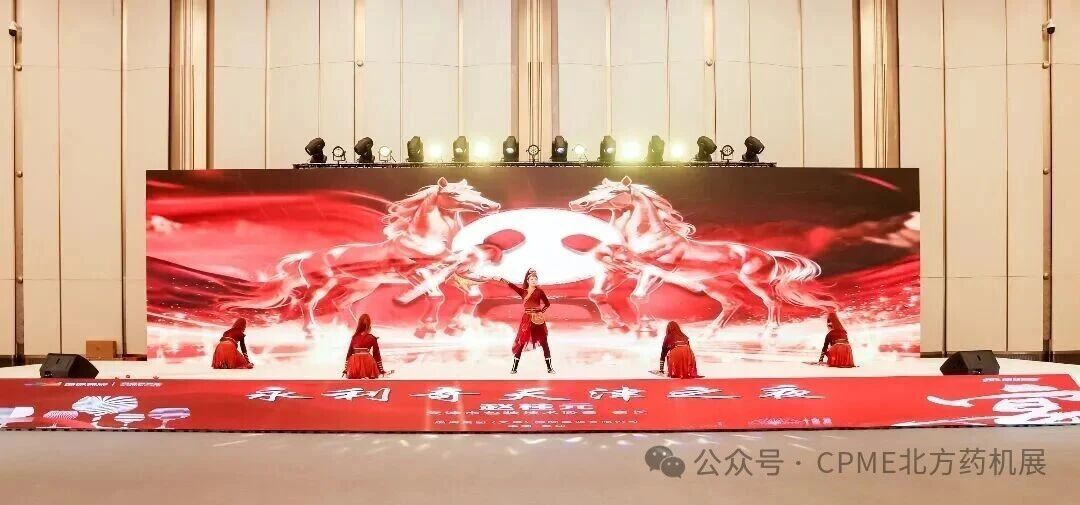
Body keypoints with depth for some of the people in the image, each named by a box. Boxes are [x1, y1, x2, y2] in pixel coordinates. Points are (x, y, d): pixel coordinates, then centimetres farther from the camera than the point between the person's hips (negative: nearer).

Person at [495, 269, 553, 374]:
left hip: (538, 320, -1)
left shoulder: (539, 291, 3)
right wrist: (501, 279, -11)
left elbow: (547, 304, 12)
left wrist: (541, 311, -1)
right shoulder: (523, 291, 8)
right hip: (527, 319, 1)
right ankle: (514, 368, 7)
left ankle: (549, 368, 6)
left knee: (544, 343, 0)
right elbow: (512, 285, -2)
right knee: (521, 342, 1)